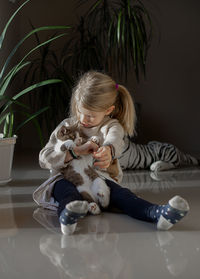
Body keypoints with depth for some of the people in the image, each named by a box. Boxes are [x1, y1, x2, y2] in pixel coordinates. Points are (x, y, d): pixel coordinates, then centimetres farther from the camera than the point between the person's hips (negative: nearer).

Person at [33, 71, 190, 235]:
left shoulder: (112, 126, 7)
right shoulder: (67, 126, 9)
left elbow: (115, 140, -20)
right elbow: (44, 158, -2)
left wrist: (108, 150, -47)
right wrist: (75, 152, -19)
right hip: (68, 179, 0)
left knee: (119, 193, -31)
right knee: (64, 187, -36)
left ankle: (157, 214, -58)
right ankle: (67, 217, -70)